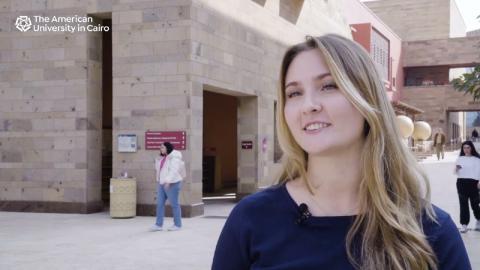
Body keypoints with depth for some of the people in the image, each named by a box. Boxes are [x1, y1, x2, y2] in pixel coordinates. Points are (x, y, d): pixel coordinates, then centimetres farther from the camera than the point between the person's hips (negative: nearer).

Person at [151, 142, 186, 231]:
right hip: (162, 184, 8)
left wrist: (168, 181, -33)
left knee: (174, 204, 1)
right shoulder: (162, 158, 14)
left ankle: (177, 225, 11)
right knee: (160, 204, 4)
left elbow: (174, 170, -24)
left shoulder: (174, 158, -13)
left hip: (172, 184, -8)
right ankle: (159, 225, 7)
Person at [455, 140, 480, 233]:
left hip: (472, 182, -2)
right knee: (463, 204, 1)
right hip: (461, 182, 2)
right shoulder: (459, 159, 9)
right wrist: (456, 168, -12)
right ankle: (464, 224, 3)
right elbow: (456, 172, 10)